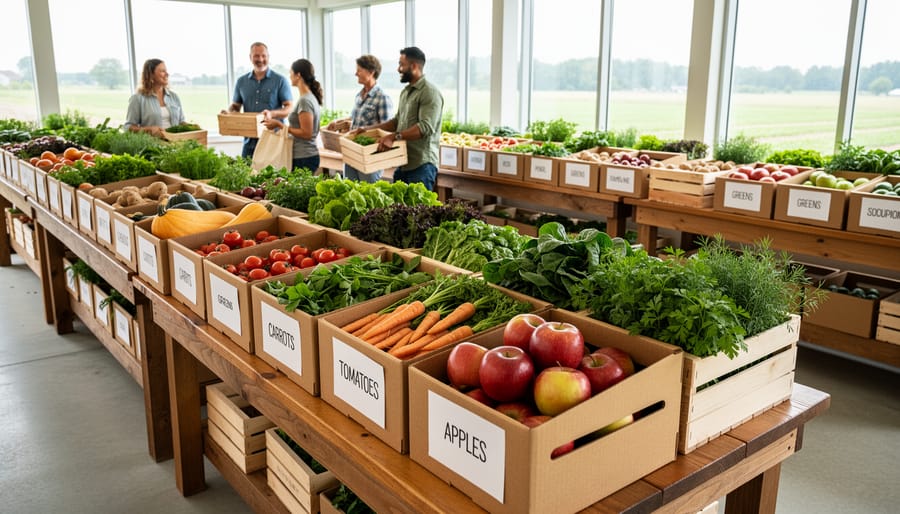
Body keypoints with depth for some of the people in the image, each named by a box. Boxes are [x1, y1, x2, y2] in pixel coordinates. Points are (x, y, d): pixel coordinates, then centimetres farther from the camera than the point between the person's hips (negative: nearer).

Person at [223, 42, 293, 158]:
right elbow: (236, 106, 20)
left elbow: (289, 108, -3)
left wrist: (272, 113, -22)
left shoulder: (280, 80, 1)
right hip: (250, 140, 4)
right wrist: (228, 111, -4)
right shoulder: (241, 81, 13)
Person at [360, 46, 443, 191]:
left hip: (421, 164, -9)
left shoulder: (430, 93, -11)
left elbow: (425, 127, -22)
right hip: (402, 164, 9)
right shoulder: (405, 92, 18)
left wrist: (394, 136, -29)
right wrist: (369, 129, 17)